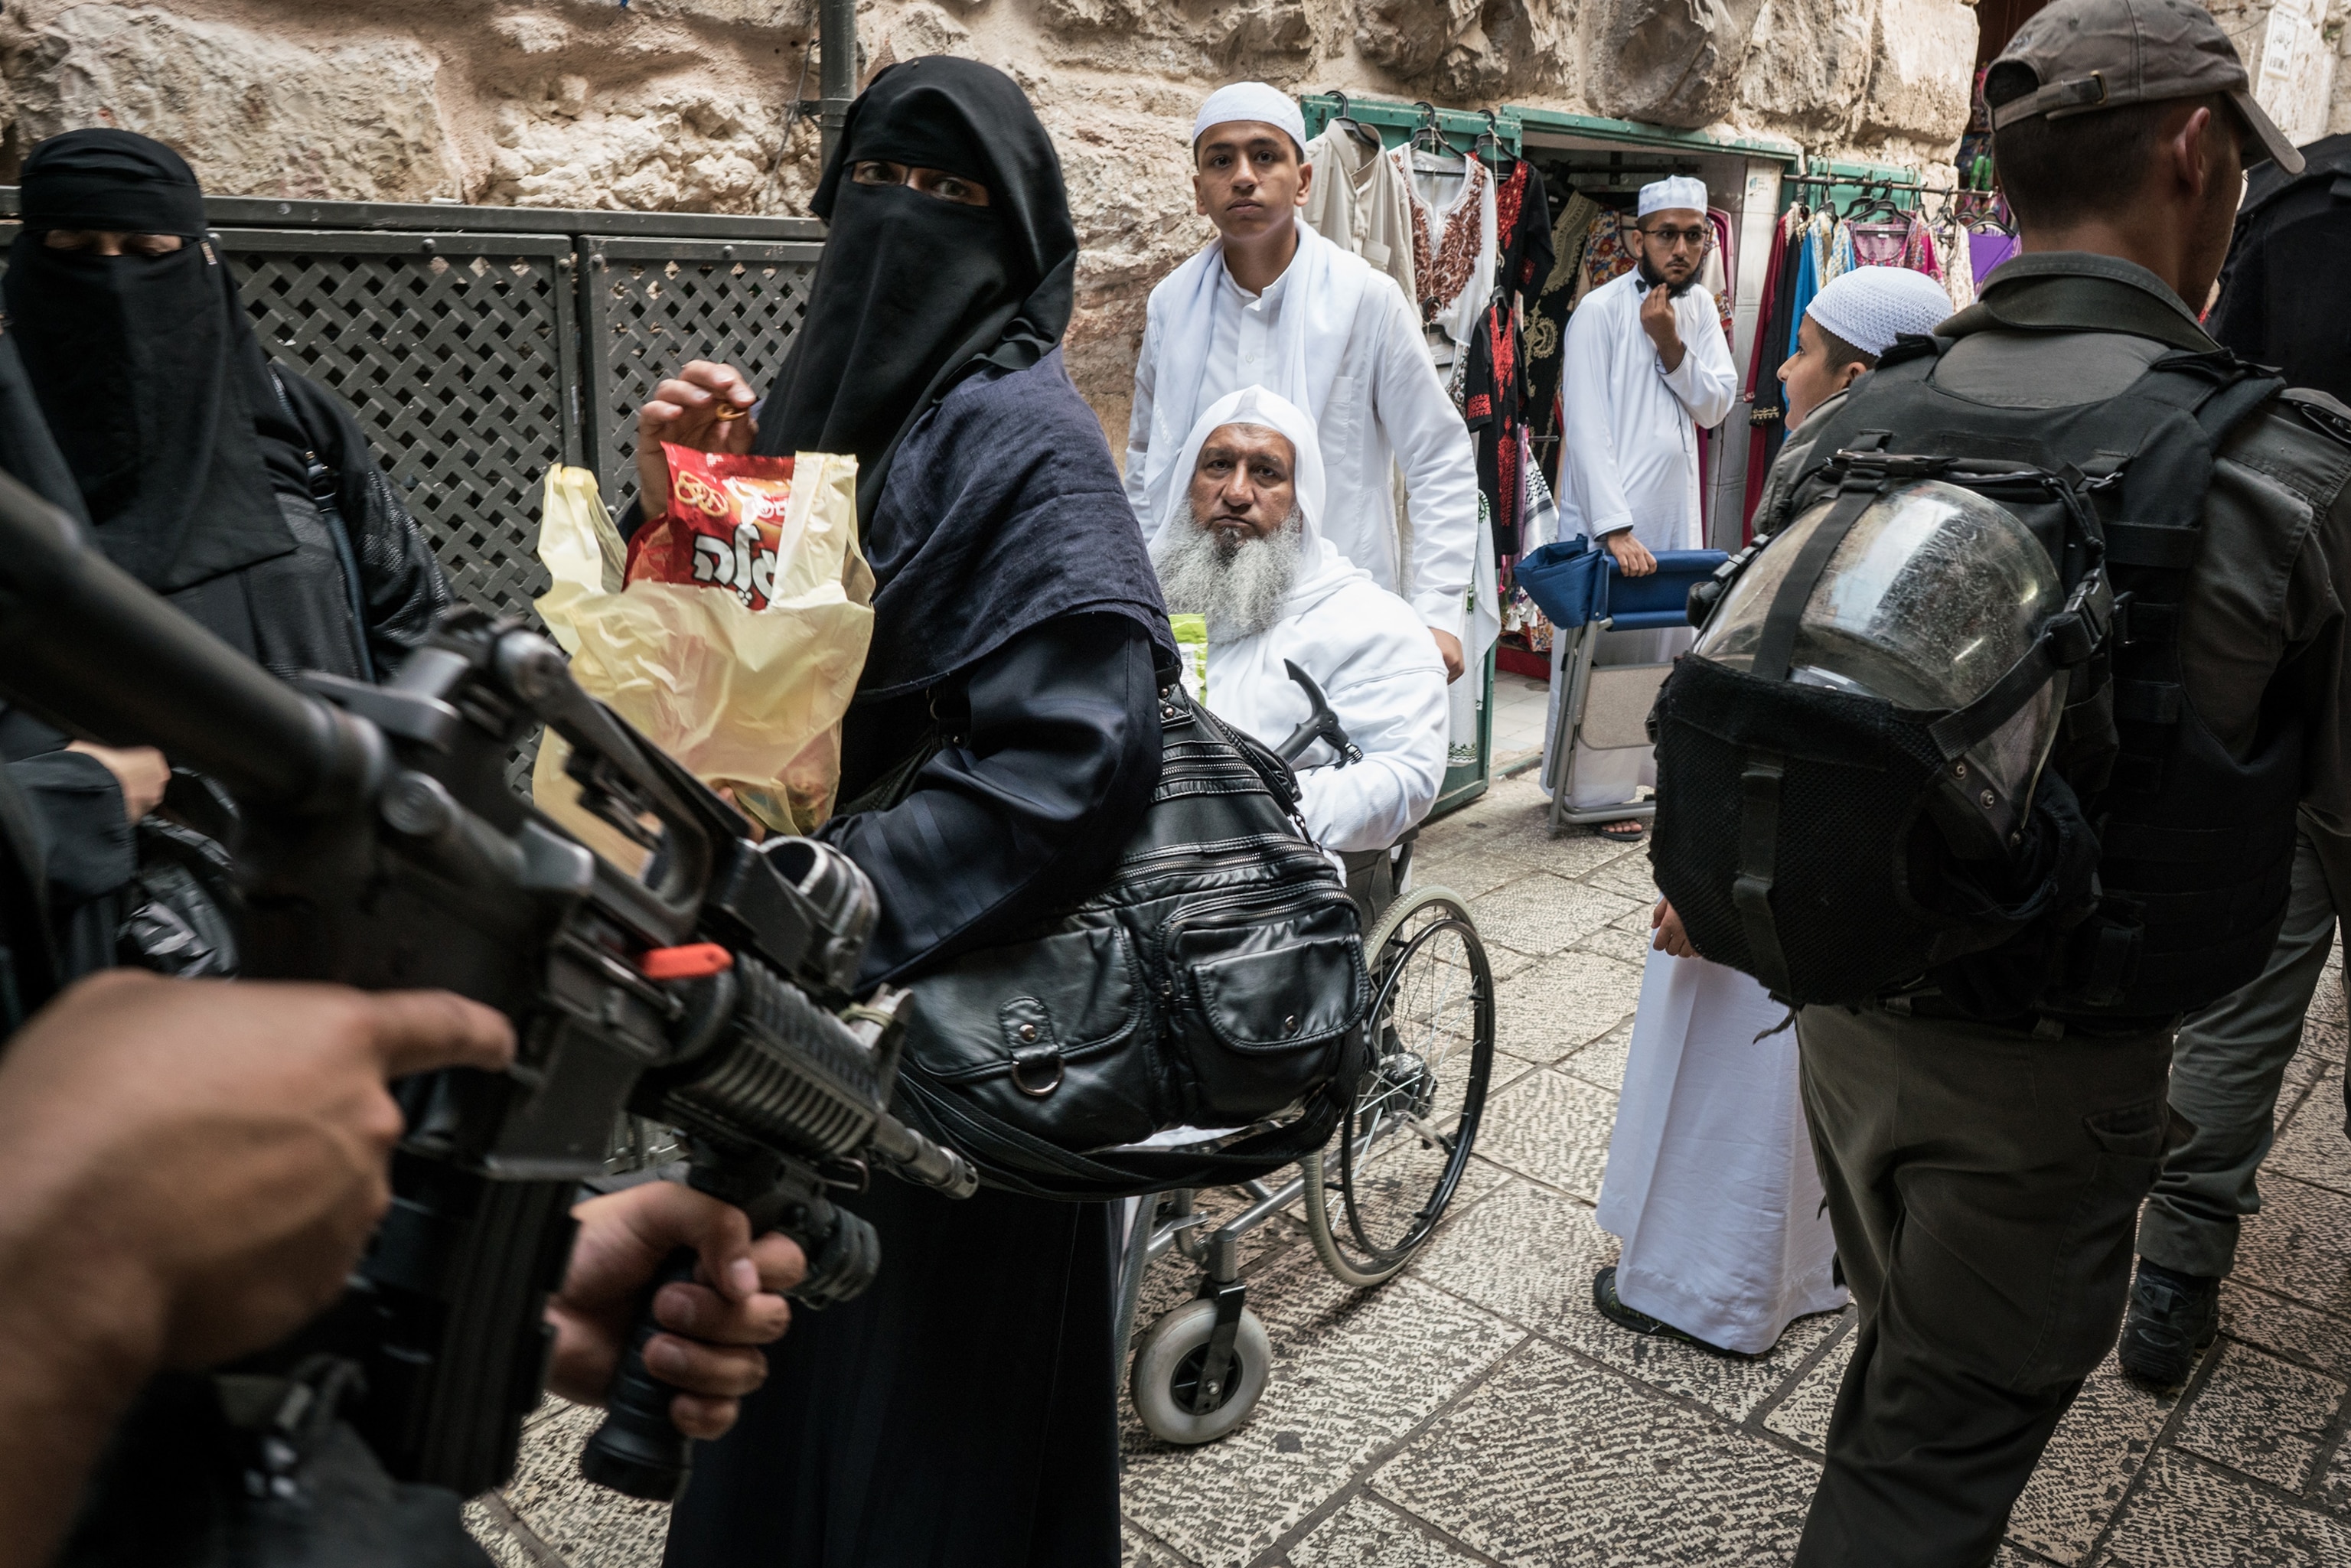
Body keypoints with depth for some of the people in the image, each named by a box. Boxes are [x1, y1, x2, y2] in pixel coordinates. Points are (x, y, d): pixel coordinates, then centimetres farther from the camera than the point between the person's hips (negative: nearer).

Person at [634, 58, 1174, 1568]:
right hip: (802, 989, 8)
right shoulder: (825, 396, 8)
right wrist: (681, 506, -6)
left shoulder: (1022, 434, -16)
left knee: (930, 1385, 10)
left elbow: (1081, 751, -27)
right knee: (795, 1350, 24)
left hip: (959, 1005, -7)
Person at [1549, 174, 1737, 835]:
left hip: (1676, 511, 7)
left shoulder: (1699, 305, 10)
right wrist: (1615, 527, -24)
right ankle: (1598, 792, 7)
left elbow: (1715, 406, 5)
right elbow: (1586, 429, -17)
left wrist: (1671, 346, -11)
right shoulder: (1601, 311, -10)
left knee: (1672, 643, 11)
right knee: (1603, 651, -2)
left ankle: (1657, 770, 24)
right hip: (1610, 514, -6)